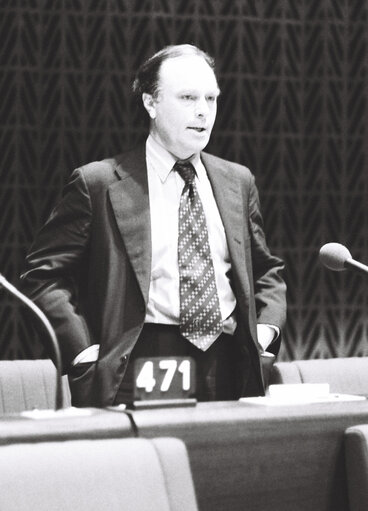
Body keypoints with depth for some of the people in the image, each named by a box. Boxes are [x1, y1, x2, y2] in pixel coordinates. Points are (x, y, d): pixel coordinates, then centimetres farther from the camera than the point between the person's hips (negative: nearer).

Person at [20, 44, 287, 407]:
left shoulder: (237, 182, 16)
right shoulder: (98, 183, 1)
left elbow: (266, 271, 26)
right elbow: (43, 273, 0)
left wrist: (266, 328, 7)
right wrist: (84, 350, -10)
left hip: (231, 369, 4)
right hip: (141, 378, -4)